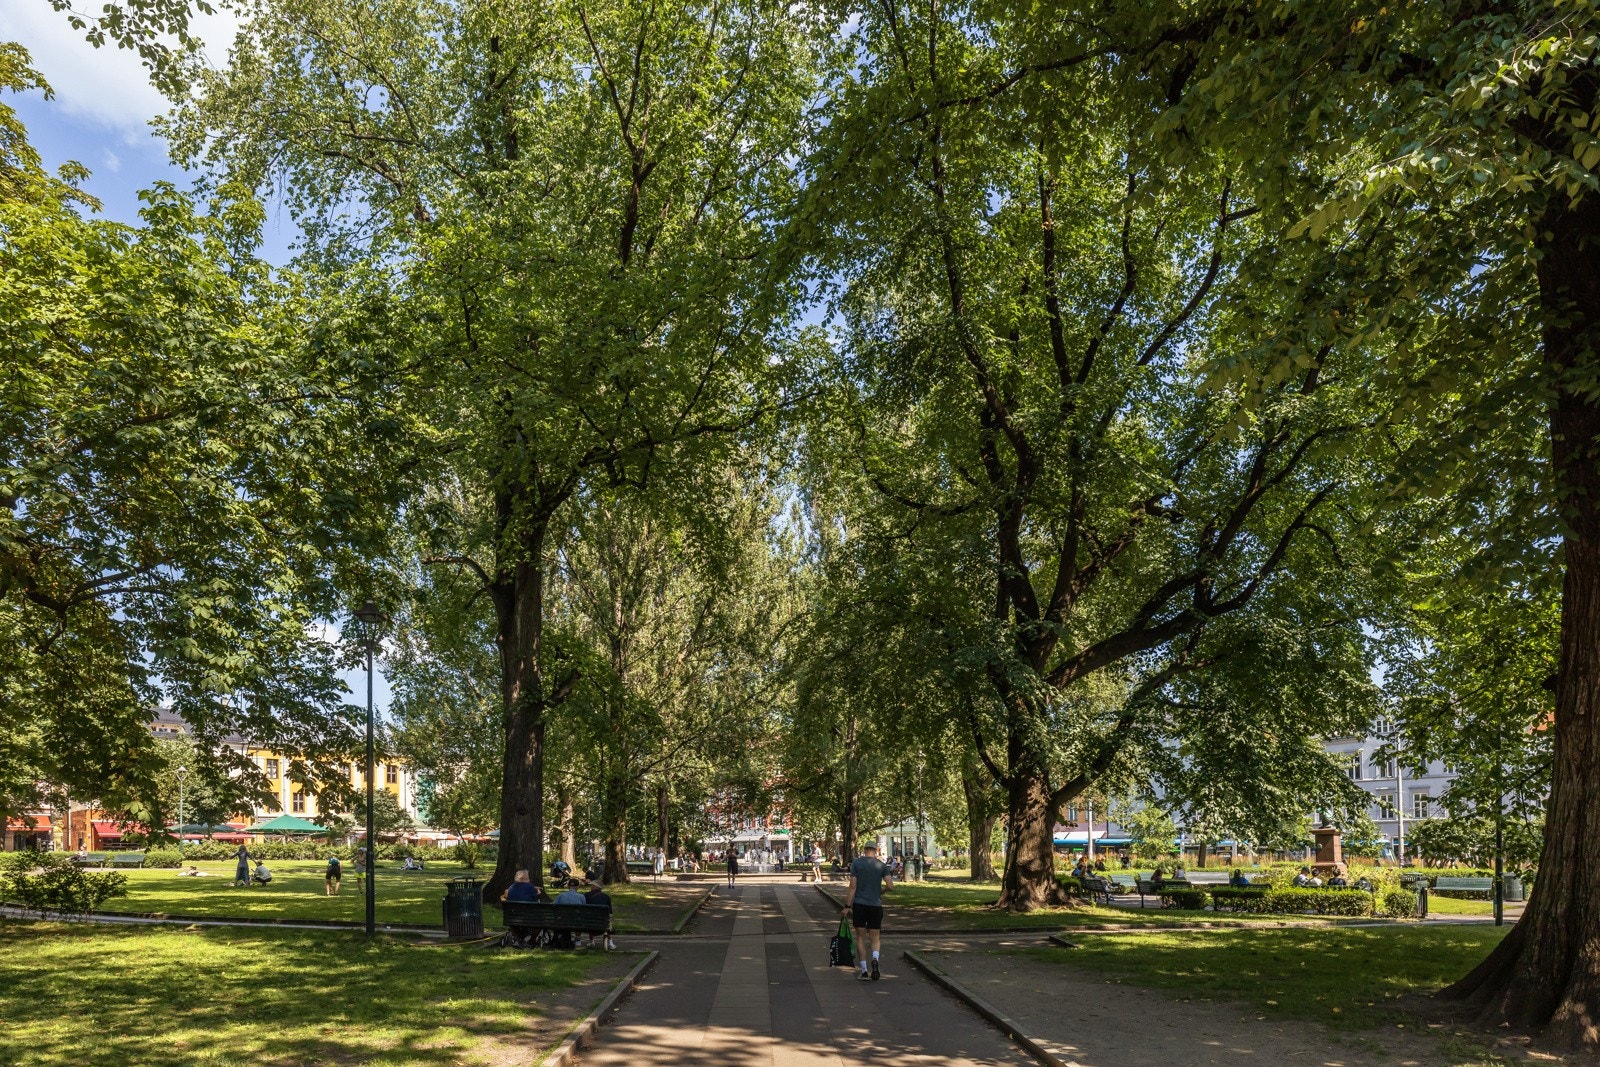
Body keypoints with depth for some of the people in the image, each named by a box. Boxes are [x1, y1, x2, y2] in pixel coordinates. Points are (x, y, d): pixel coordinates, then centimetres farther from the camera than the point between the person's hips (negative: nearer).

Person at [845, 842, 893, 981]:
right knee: (875, 938, 11)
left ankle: (864, 971, 7)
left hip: (859, 904, -1)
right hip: (876, 905, 1)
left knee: (860, 937, 10)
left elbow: (852, 886, -6)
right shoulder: (881, 865, 2)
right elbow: (890, 886, -5)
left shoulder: (856, 863, -1)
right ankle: (875, 960, -19)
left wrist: (847, 906, -3)